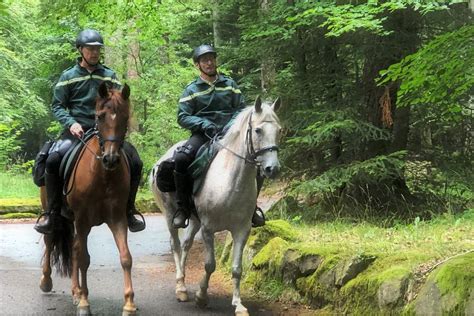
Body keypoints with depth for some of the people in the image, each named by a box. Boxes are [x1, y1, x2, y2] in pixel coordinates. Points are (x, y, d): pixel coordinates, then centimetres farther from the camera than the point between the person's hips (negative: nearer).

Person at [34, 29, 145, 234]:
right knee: (53, 160, -29)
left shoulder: (109, 76, 12)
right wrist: (71, 123, -13)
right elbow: (57, 106, 5)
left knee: (135, 162, -15)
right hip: (77, 131, -2)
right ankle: (51, 213, -16)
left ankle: (128, 211, 3)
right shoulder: (68, 76, 6)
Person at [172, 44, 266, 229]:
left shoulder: (229, 84, 14)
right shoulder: (192, 90, 8)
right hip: (203, 134, -2)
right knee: (181, 158, -32)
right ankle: (183, 207, -14)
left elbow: (241, 109, 12)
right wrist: (204, 124, -15)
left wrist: (232, 125, -9)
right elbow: (183, 117, 1)